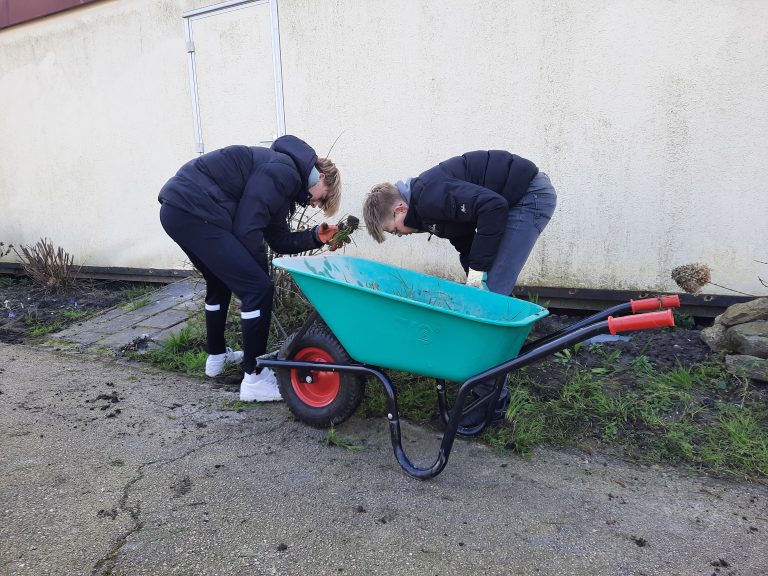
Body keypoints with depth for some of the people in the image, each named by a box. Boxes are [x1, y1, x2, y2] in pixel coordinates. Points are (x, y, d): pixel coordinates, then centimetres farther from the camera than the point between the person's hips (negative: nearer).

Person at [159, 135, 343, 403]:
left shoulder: (284, 177, 19)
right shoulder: (284, 172, -12)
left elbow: (279, 239, 17)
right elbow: (246, 230, -16)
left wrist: (315, 237, 6)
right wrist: (261, 273, -2)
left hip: (177, 210, 11)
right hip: (194, 211, -11)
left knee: (221, 283, 28)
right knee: (258, 288, -9)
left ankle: (217, 355, 43)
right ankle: (254, 378, 0)